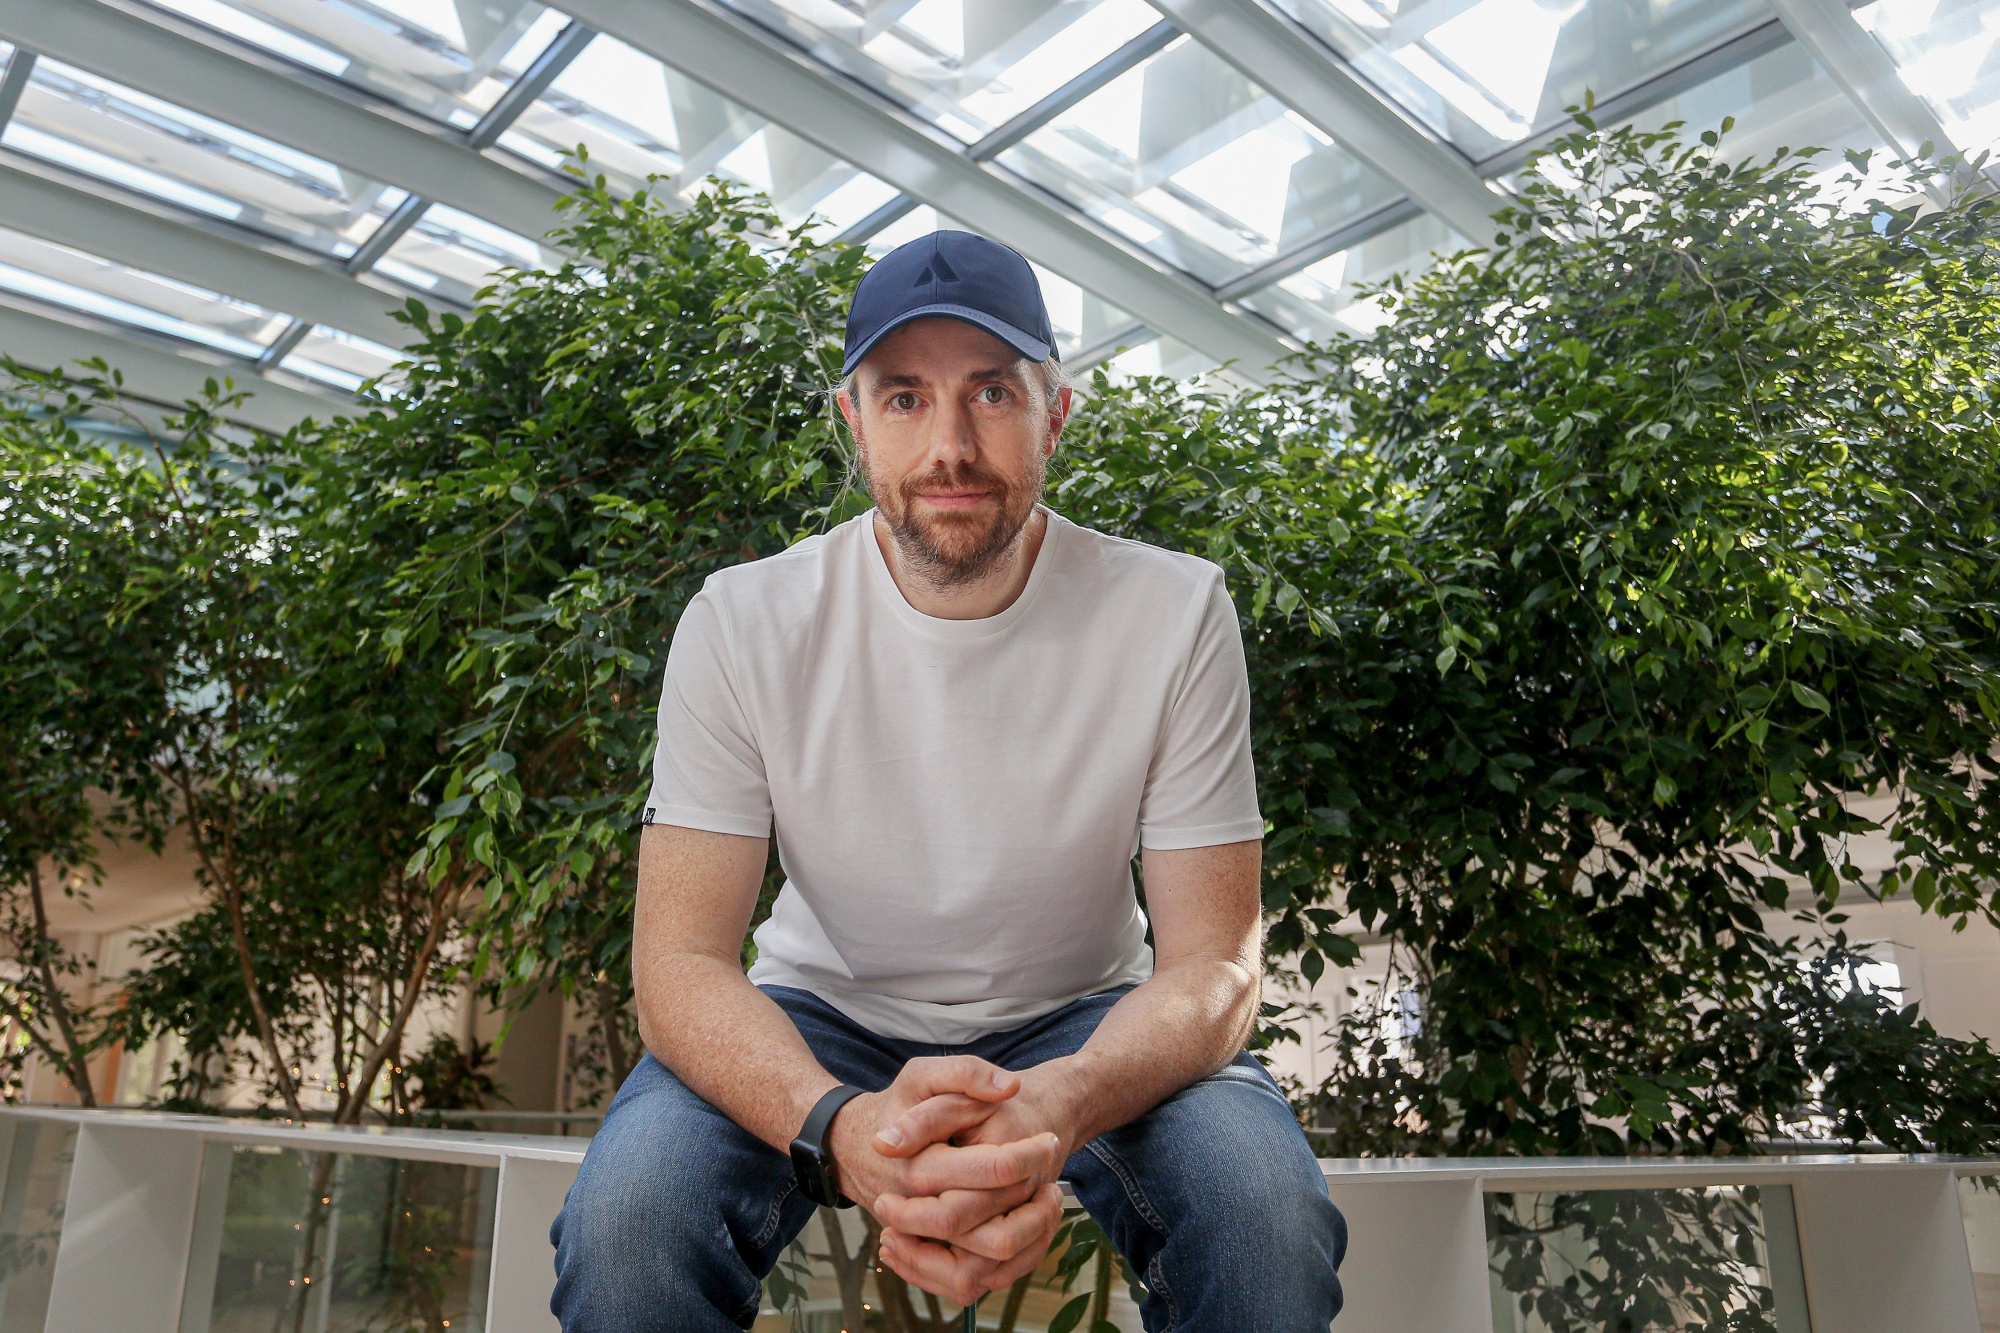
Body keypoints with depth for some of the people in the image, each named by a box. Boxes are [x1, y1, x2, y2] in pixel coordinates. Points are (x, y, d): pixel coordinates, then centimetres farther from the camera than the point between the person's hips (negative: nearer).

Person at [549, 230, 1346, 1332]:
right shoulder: (742, 623, -16)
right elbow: (681, 959, -17)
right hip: (822, 1018, 0)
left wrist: (1056, 1108, -39)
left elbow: (1213, 961, -16)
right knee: (625, 1215, -27)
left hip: (1081, 1024, 1)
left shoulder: (1174, 613, -17)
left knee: (1269, 1213, -27)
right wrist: (836, 1121, -40)